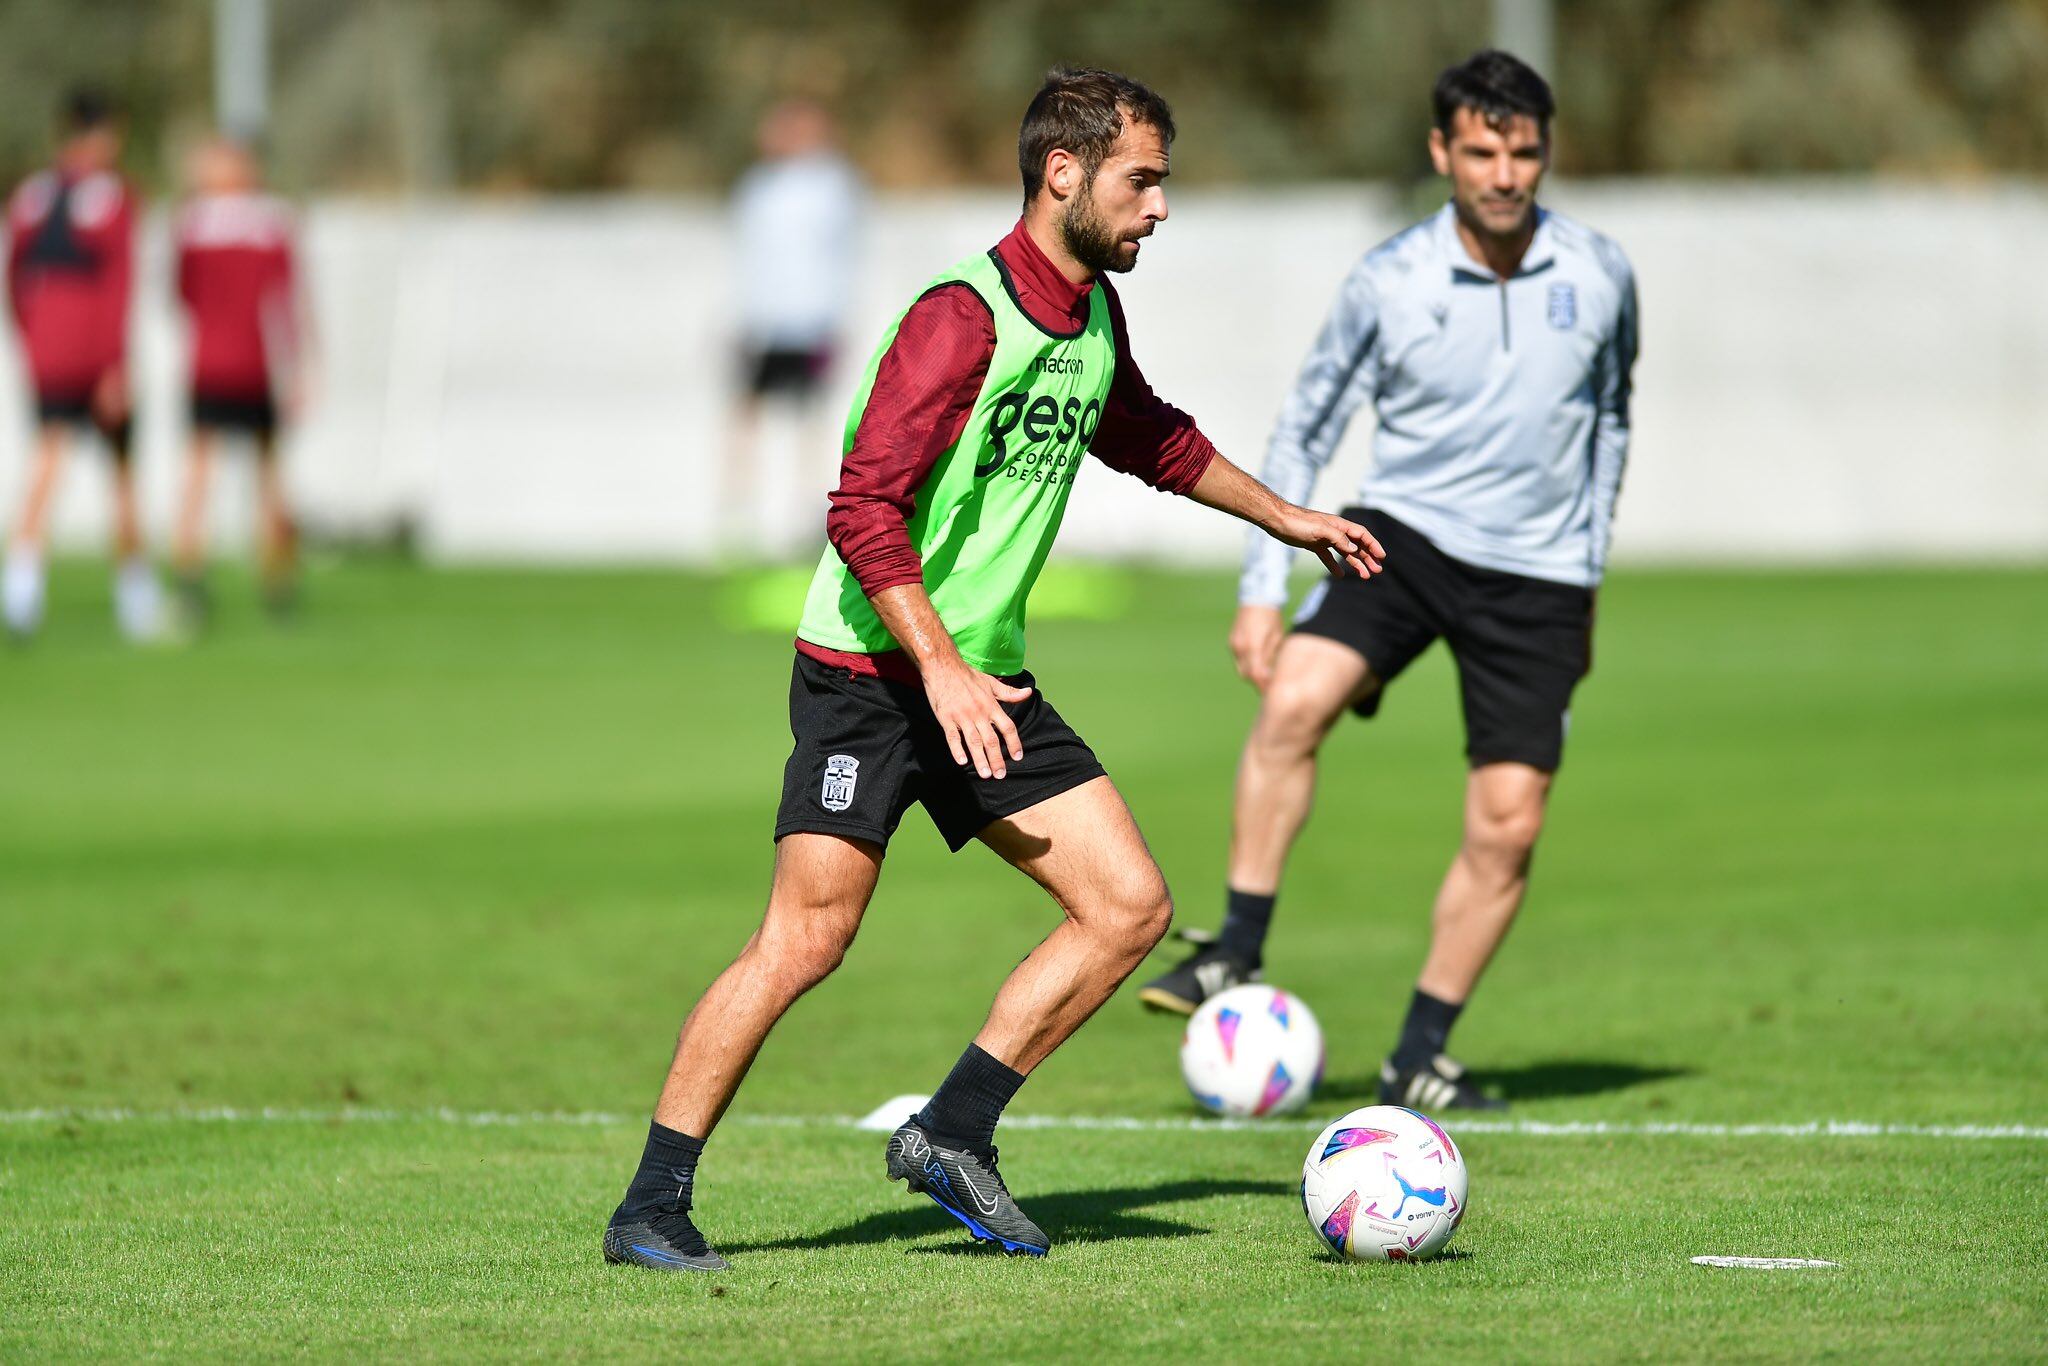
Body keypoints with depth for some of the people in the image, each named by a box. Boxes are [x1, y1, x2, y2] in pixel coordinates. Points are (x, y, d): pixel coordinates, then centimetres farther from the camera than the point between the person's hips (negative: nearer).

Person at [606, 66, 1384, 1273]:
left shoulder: (1094, 314, 9)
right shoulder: (962, 318, -18)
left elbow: (1145, 436, 32)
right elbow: (865, 508, -23)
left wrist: (1283, 516, 38)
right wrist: (940, 667, -27)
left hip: (986, 684, 8)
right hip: (871, 672, -8)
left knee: (1132, 906, -1)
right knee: (805, 939, -13)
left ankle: (952, 1134, 7)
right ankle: (652, 1208, -4)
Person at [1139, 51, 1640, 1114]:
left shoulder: (1599, 275, -3)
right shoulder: (1388, 282, -7)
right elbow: (1304, 430, 2)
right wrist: (1261, 591, -4)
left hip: (1536, 577, 1)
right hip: (1405, 535, -1)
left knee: (1507, 827, -4)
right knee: (1293, 702, -27)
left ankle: (1419, 1056, 11)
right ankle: (1238, 956, -16)